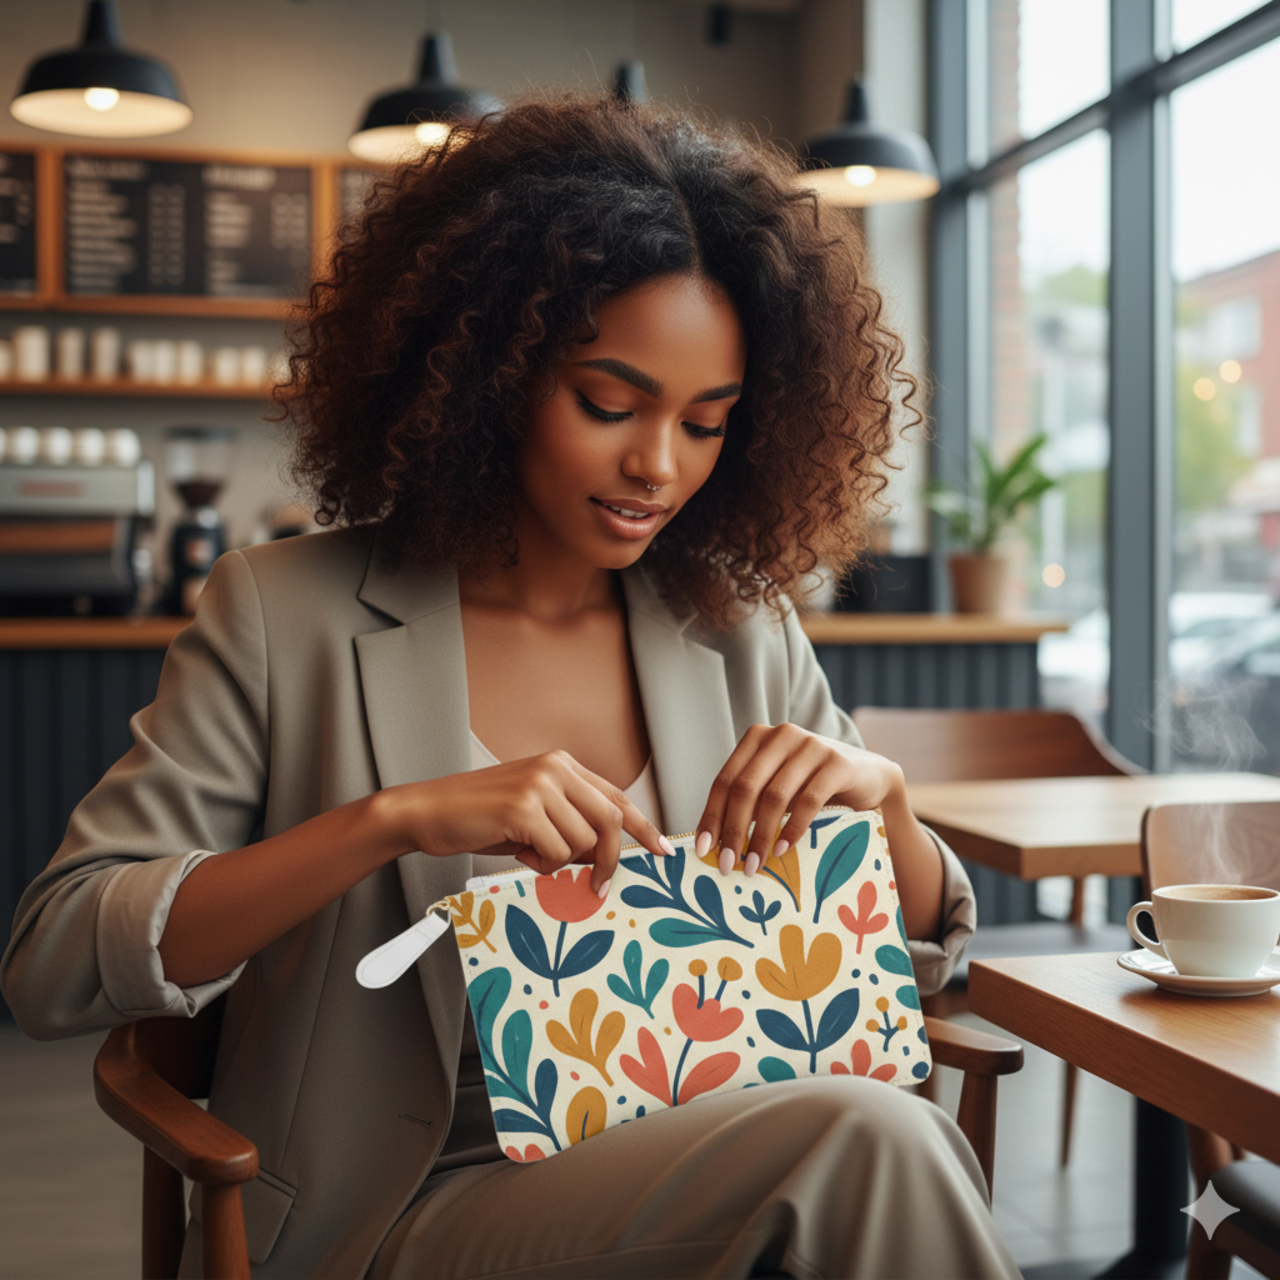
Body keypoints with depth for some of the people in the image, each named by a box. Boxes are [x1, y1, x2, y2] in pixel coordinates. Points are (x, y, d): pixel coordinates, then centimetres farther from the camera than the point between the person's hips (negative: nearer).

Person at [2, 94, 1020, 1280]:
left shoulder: (741, 632, 6)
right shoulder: (289, 614, -4)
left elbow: (921, 953, 13)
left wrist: (880, 793, -10)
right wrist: (393, 819, -22)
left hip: (703, 1166, 4)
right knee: (860, 1136, -31)